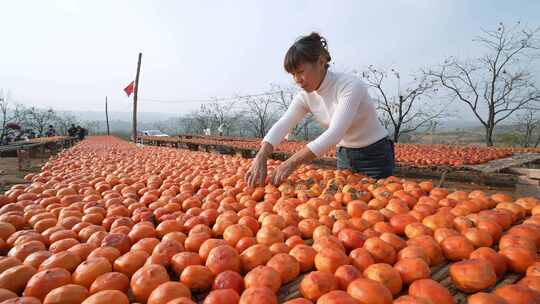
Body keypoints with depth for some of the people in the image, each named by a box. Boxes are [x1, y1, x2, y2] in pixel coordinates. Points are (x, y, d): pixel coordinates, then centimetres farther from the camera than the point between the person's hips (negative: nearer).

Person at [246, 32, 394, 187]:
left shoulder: (351, 86, -26)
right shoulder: (306, 96, -9)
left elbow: (334, 133, -37)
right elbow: (282, 125, -21)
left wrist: (292, 163, -45)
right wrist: (261, 157, -38)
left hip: (376, 155, -5)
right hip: (344, 155, 5)